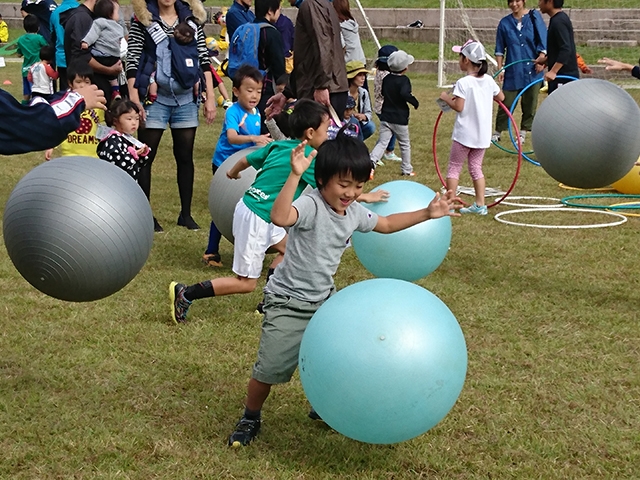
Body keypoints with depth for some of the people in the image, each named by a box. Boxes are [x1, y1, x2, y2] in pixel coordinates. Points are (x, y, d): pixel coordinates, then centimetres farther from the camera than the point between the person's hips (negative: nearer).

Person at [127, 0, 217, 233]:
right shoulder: (142, 19, -1)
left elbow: (203, 59, 9)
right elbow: (132, 60, -4)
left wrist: (210, 96, 4)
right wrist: (134, 99, -11)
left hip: (186, 98, 3)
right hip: (155, 97, -3)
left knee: (185, 155, 9)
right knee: (146, 156, 2)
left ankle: (186, 213, 19)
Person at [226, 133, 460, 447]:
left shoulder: (354, 212, 0)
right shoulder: (311, 206, -24)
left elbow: (386, 224, 21)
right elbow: (280, 217, -46)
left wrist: (426, 213, 15)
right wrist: (295, 175, -54)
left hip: (324, 299, 7)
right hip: (288, 302, -7)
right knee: (270, 369, -6)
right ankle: (250, 419, 20)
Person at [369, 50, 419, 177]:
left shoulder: (386, 79, 5)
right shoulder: (404, 80, -15)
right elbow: (405, 93, -32)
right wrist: (415, 102, -20)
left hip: (385, 117, 4)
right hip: (400, 119, -4)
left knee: (382, 142, 0)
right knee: (405, 144, 13)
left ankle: (371, 161, -24)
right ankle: (406, 169, 22)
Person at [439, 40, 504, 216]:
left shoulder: (463, 83, -18)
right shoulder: (489, 80, 1)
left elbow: (458, 107, -21)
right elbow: (501, 97, 14)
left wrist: (446, 98, -5)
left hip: (464, 134, -6)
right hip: (483, 134, 6)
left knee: (454, 167, 5)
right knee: (476, 167, 16)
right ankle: (480, 204, 15)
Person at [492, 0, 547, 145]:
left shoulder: (534, 17, 0)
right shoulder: (505, 23, 3)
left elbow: (543, 40, -3)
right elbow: (500, 49, 7)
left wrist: (541, 58, -14)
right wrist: (500, 69, 2)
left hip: (532, 68, 0)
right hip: (513, 70, 0)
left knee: (530, 102, 5)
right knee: (507, 102, -1)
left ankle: (523, 132, 17)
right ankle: (498, 132, 12)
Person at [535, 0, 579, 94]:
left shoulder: (558, 22, -18)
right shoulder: (561, 18, 14)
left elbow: (565, 49, -26)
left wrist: (553, 71, -30)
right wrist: (546, 59, 22)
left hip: (564, 76, -10)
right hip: (567, 75, 10)